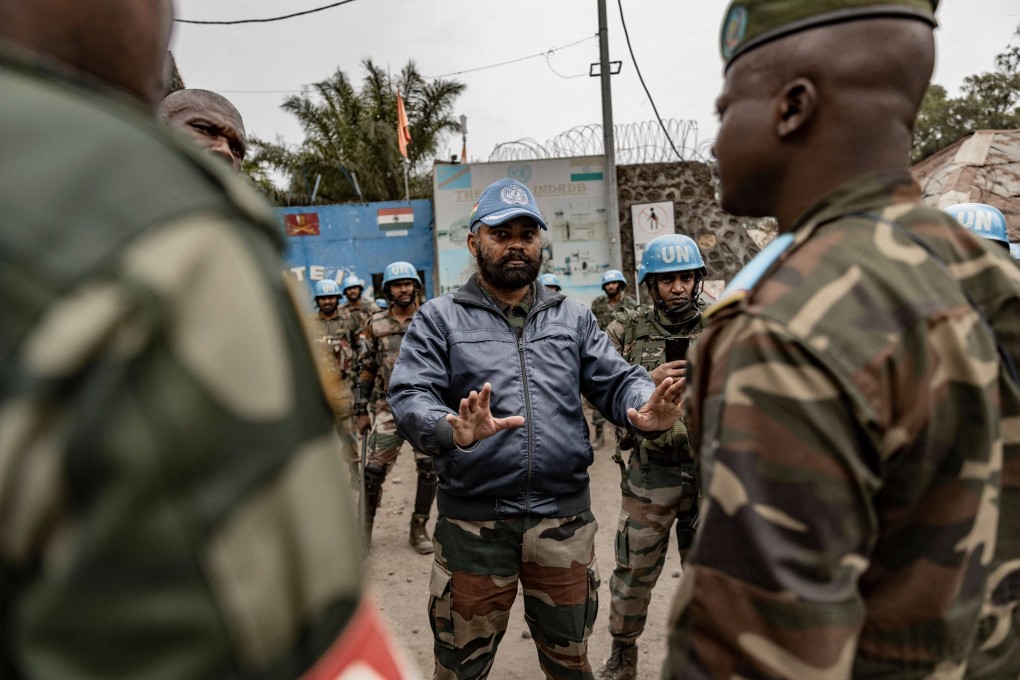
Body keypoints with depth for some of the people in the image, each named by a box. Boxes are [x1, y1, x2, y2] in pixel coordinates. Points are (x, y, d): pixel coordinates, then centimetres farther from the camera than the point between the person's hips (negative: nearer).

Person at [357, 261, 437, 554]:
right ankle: (365, 526, 15)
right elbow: (367, 369, 9)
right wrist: (362, 411, 7)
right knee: (375, 469, -3)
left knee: (429, 469, 2)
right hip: (389, 407, 0)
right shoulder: (376, 324, 5)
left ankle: (419, 528, 18)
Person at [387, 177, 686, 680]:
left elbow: (616, 380, 4)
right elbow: (408, 397, -11)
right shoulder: (439, 319, -1)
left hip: (565, 519, 3)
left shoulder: (572, 317, 9)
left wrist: (645, 410, -19)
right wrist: (455, 431, -33)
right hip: (473, 522, -2)